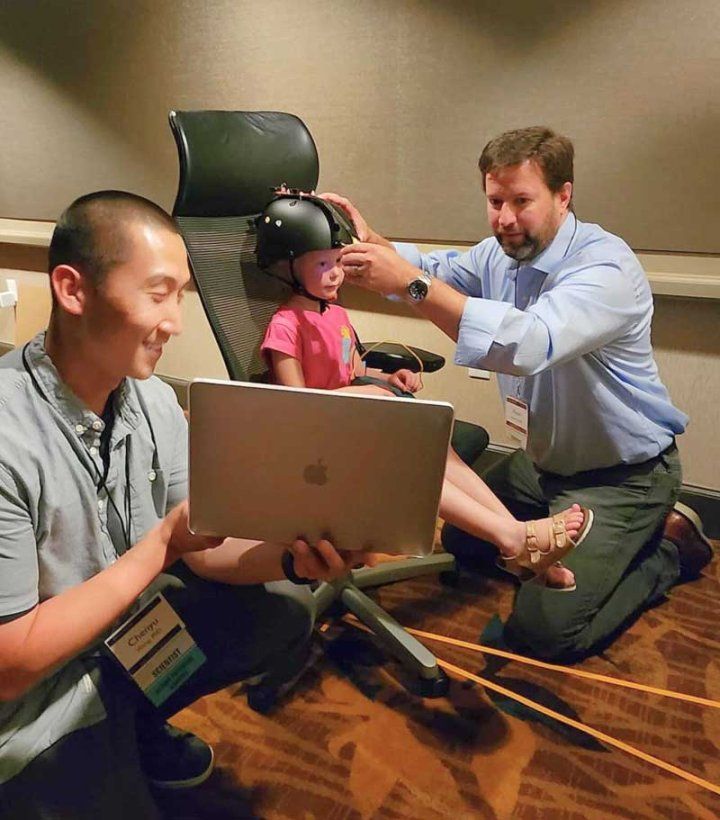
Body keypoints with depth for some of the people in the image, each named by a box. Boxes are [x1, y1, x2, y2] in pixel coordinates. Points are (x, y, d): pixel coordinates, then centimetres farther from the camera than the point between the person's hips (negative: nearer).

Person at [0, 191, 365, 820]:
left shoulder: (154, 400, -7)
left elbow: (199, 551, -2)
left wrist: (292, 558, -21)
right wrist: (162, 543, -25)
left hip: (131, 627, 7)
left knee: (285, 610, 4)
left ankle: (139, 726, 19)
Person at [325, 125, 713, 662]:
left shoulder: (607, 267, -27)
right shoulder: (499, 254, -1)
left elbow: (530, 343, -44)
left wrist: (411, 283, -47)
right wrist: (373, 243, -15)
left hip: (624, 475, -8)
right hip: (543, 461, 8)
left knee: (545, 631, -15)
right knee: (460, 542, 20)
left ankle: (667, 548, 8)